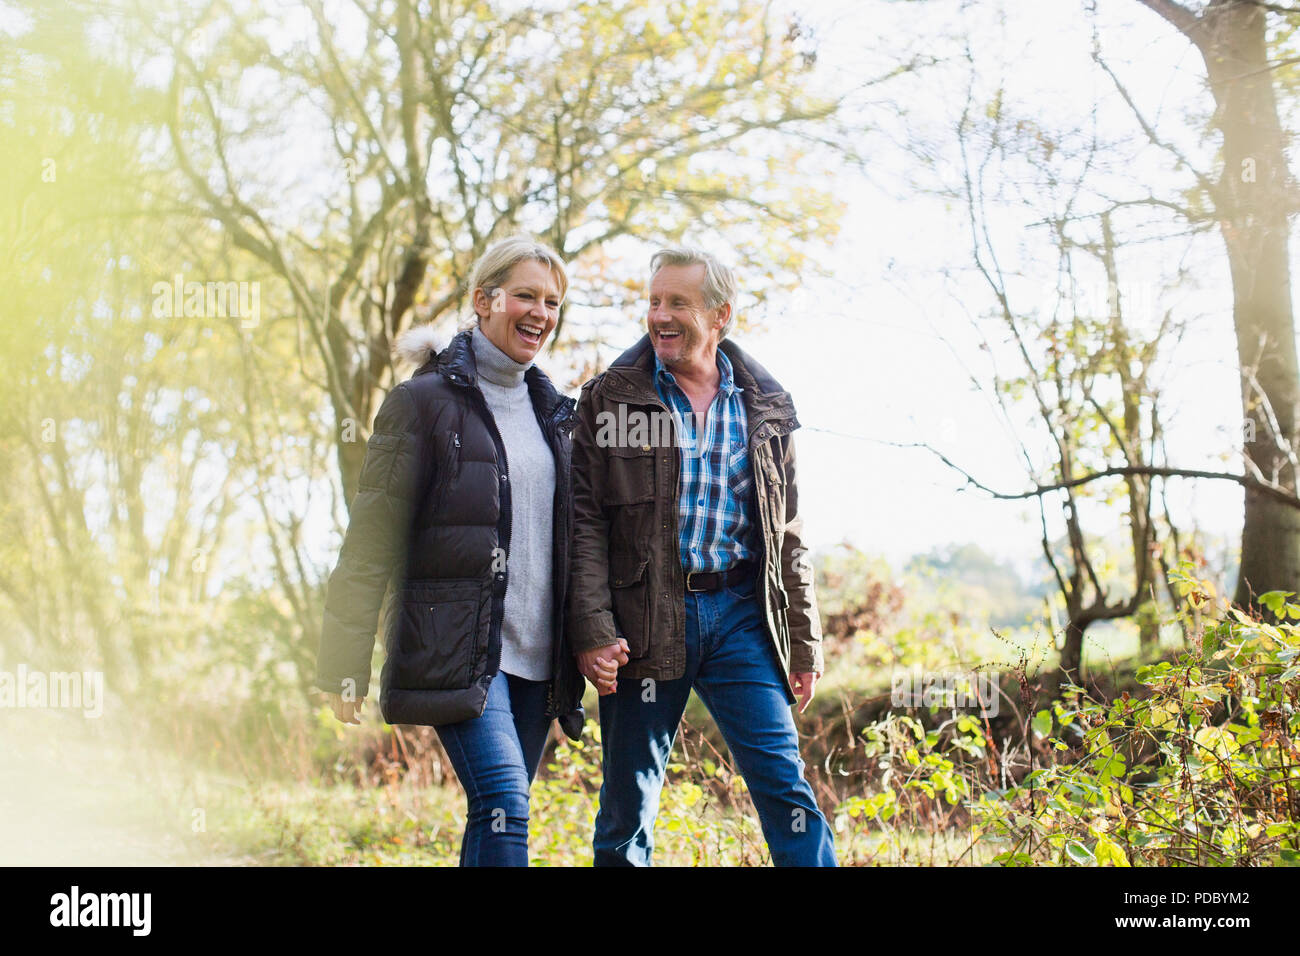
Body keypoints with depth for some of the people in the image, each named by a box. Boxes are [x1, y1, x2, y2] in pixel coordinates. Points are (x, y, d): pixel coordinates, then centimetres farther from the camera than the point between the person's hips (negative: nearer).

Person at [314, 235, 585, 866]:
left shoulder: (550, 409, 15)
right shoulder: (426, 401, -4)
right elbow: (370, 543, -6)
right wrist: (345, 667, -10)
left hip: (537, 656, 6)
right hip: (457, 651, -6)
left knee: (497, 818, 8)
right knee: (505, 806, -19)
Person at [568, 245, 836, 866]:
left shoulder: (764, 407, 11)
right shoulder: (611, 398, 3)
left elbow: (788, 534, 15)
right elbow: (585, 524, -2)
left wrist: (805, 645, 11)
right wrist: (593, 631, -13)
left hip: (740, 616, 2)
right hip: (645, 621, -1)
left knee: (785, 786, -6)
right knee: (628, 805, 5)